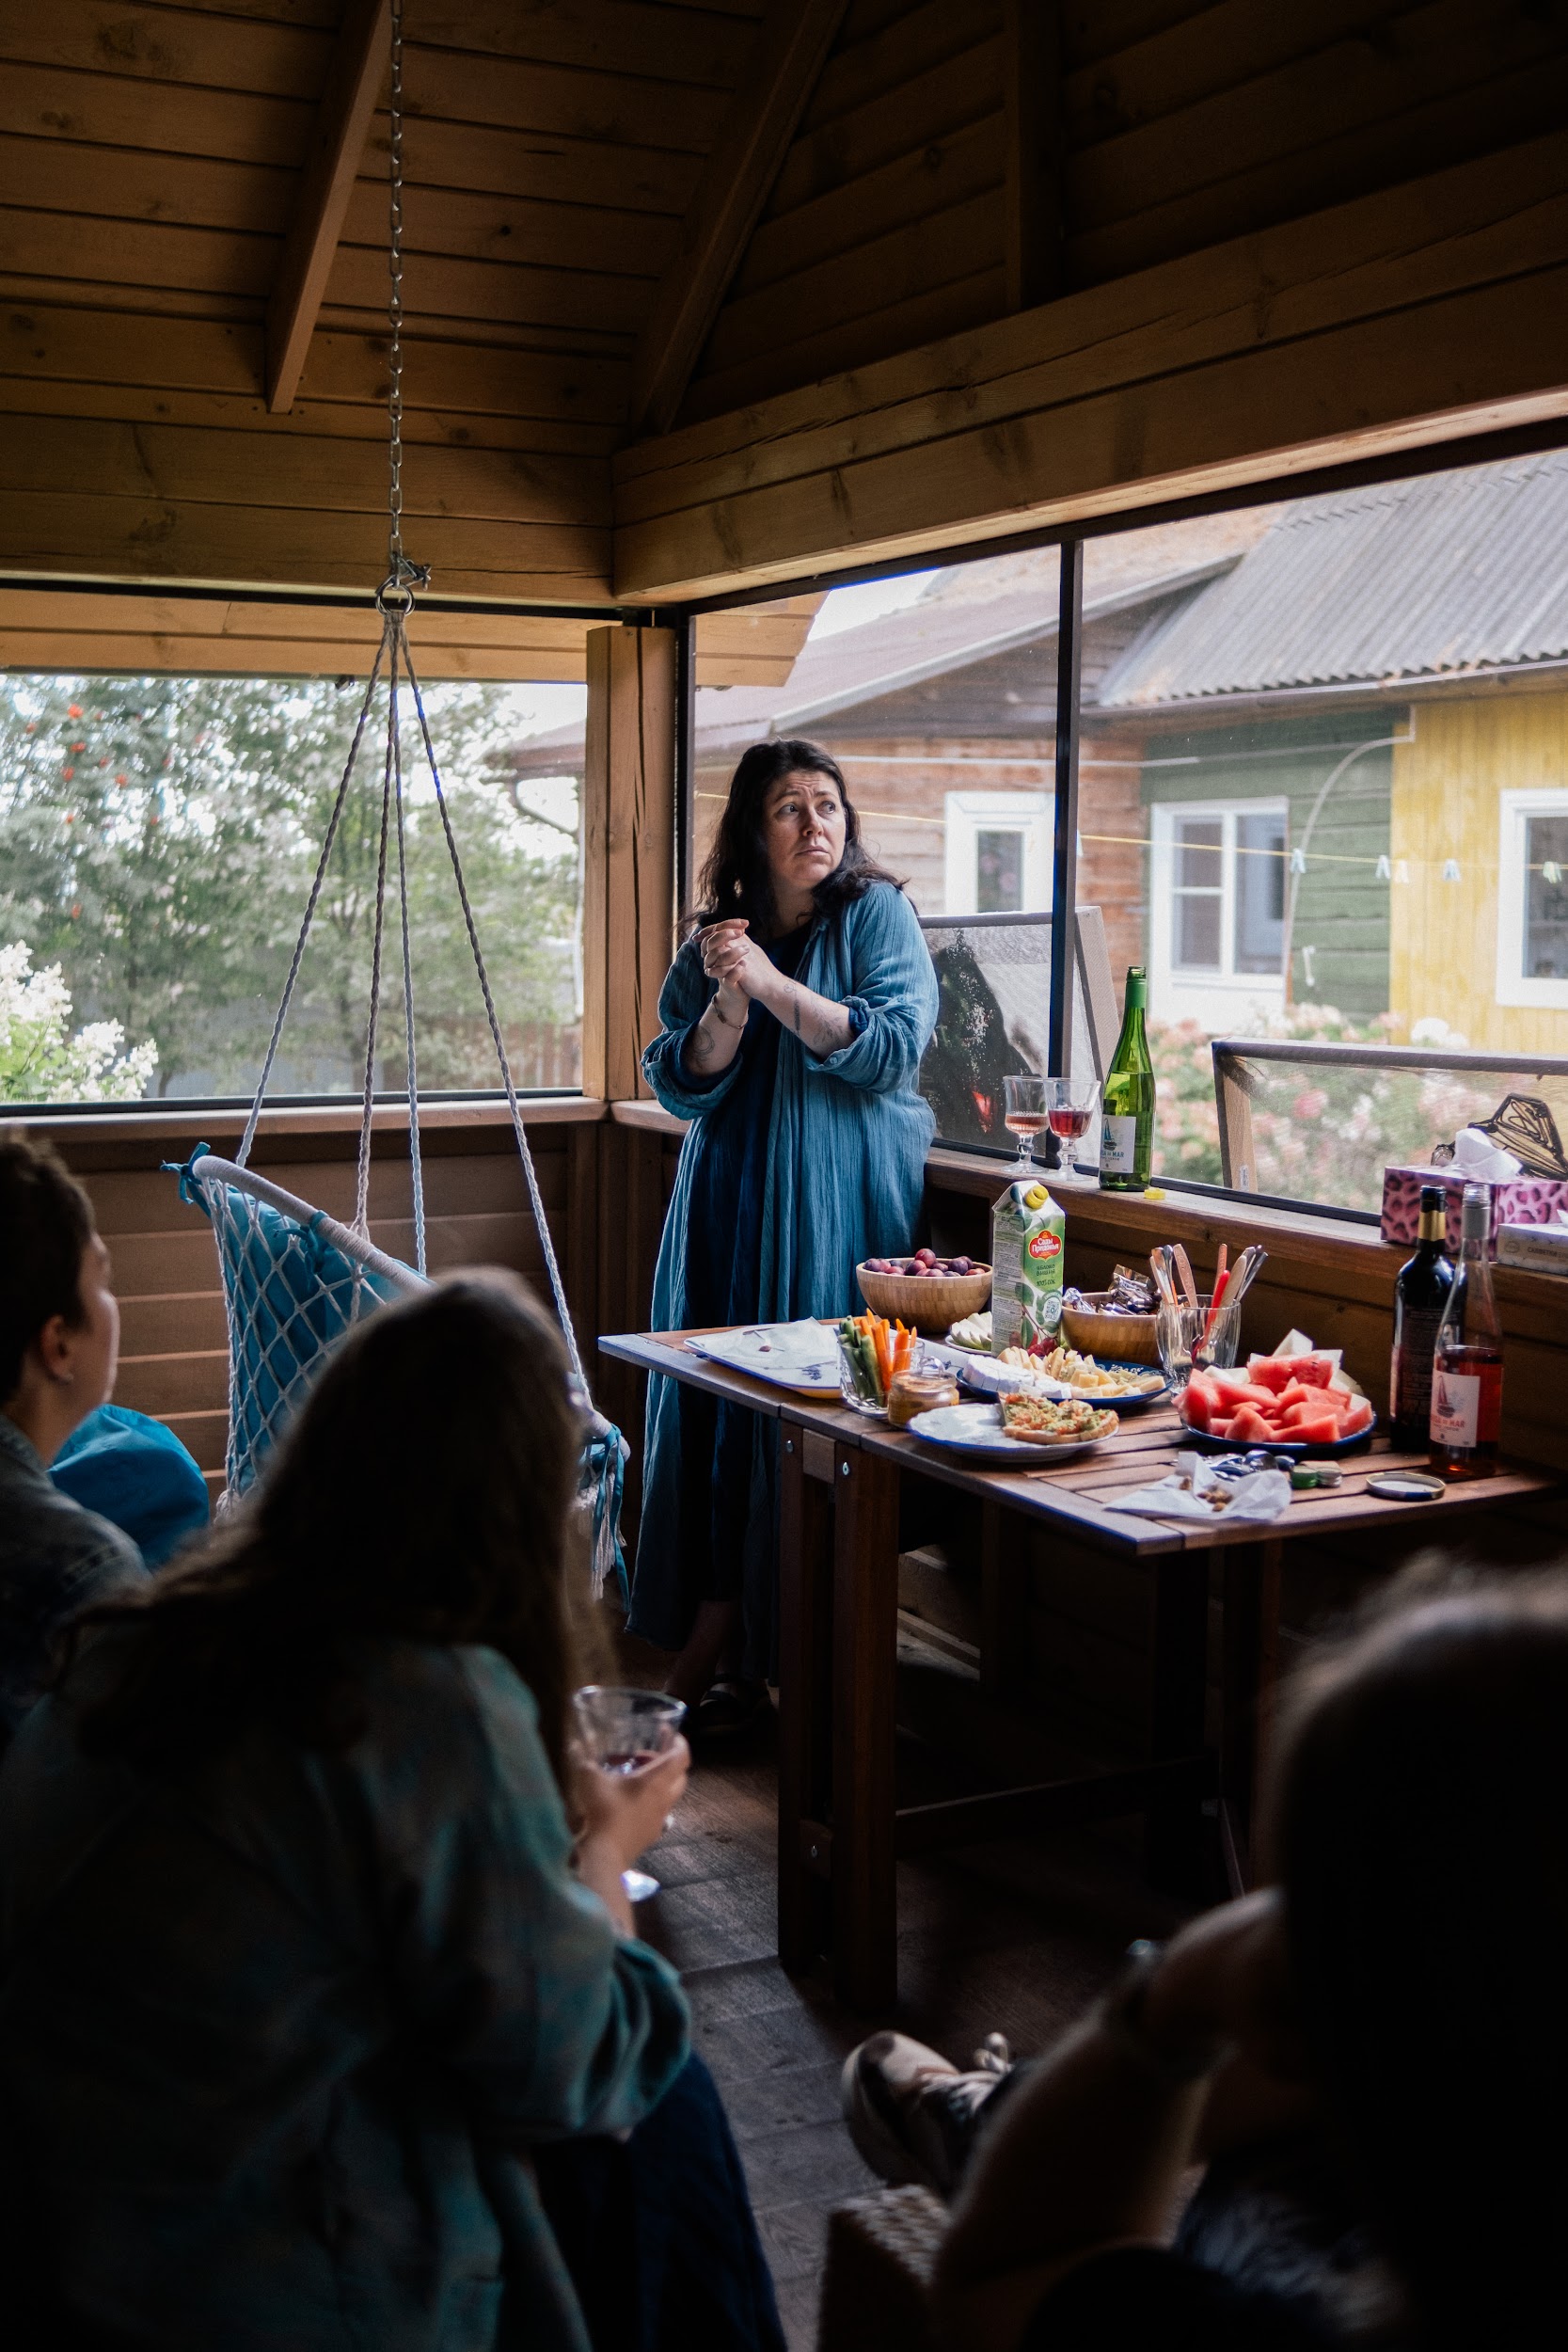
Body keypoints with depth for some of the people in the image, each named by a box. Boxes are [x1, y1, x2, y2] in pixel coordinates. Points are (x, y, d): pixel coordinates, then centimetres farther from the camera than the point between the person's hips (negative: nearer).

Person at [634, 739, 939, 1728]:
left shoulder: (876, 912, -1)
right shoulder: (717, 937, 10)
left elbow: (894, 1046, -14)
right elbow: (681, 1086, 5)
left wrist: (774, 985, -20)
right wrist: (727, 1003, -13)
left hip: (838, 1208, -4)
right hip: (728, 1209, 5)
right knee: (714, 1399, 2)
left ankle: (742, 1655, 5)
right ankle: (710, 1649, 11)